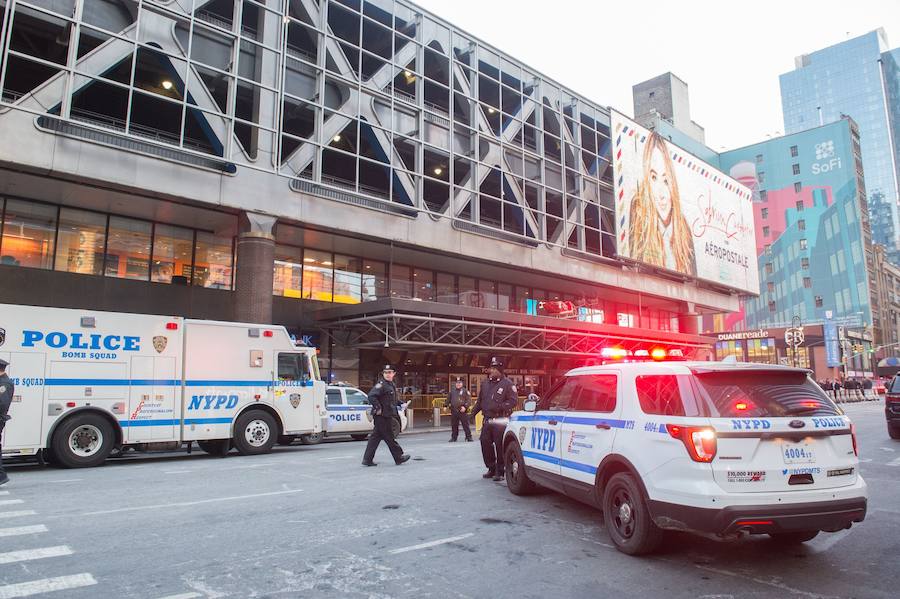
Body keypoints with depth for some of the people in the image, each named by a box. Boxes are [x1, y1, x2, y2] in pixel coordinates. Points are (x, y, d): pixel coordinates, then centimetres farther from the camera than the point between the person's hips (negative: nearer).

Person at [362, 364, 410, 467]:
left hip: (387, 416, 10)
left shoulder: (391, 385, 16)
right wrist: (378, 408, -24)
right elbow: (371, 396, -26)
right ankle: (399, 457, 13)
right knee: (389, 437, 2)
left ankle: (367, 459, 13)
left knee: (375, 437, 10)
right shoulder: (381, 384, -14)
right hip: (382, 416, -10)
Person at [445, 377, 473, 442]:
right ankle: (453, 437, 18)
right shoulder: (452, 391, 14)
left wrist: (465, 406, -17)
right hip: (454, 411, 4)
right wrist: (445, 406, 6)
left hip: (462, 411, -4)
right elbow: (448, 399, 19)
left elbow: (469, 399, -5)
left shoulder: (465, 391, 2)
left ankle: (469, 437, 6)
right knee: (454, 425, 8)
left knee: (465, 425, -2)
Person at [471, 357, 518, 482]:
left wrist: (500, 407, -21)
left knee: (500, 446, -5)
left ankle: (500, 472, 7)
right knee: (485, 444, 7)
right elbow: (480, 400, 22)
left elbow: (514, 400, -10)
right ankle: (491, 469, 23)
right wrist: (473, 412, 13)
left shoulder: (507, 384, -4)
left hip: (500, 421, -6)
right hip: (487, 420, 6)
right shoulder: (485, 384, 15)